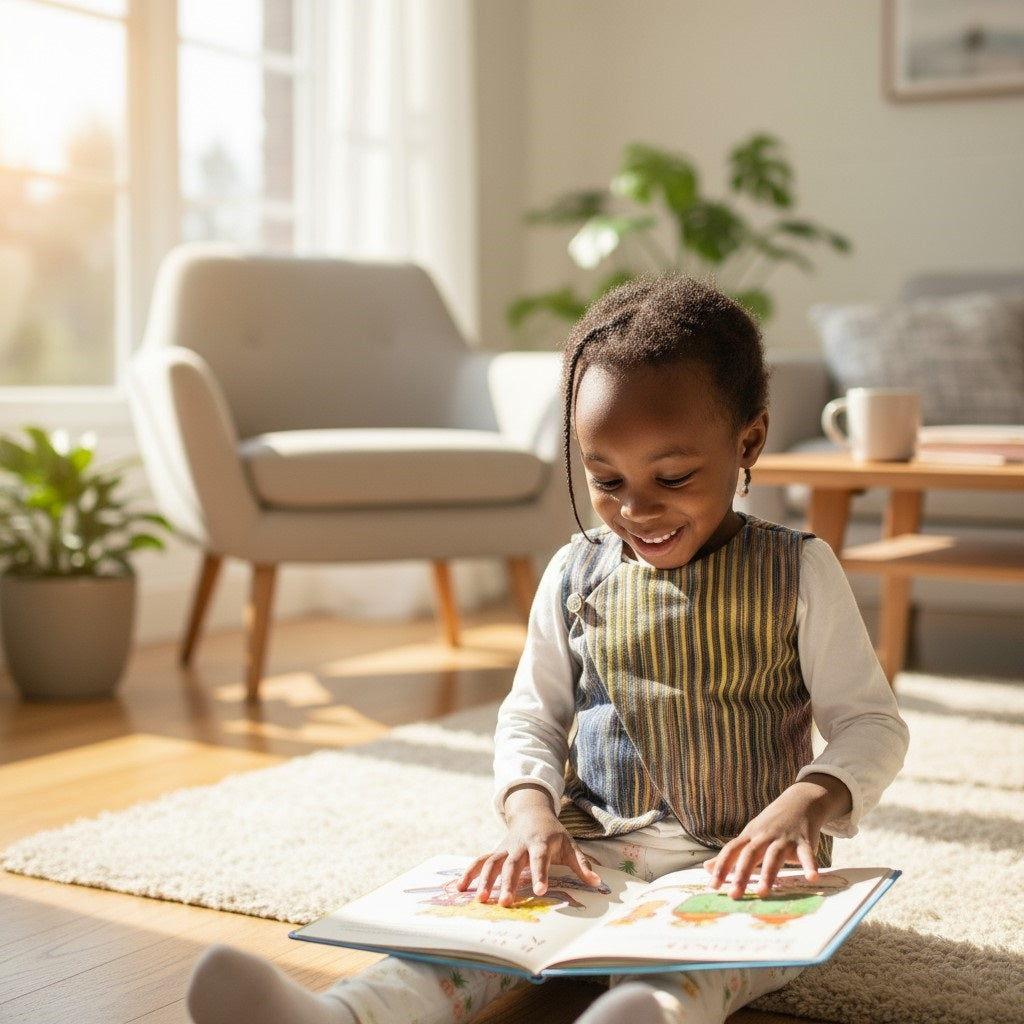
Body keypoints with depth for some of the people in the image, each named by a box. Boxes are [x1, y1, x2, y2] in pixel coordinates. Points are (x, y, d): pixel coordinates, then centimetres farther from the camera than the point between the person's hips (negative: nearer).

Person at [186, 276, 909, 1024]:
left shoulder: (798, 575, -1)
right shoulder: (576, 576, 8)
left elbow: (872, 723, 1)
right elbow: (529, 717, 13)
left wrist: (807, 803, -21)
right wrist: (530, 812, -9)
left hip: (740, 871, -2)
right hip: (592, 856, 3)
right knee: (493, 907, -28)